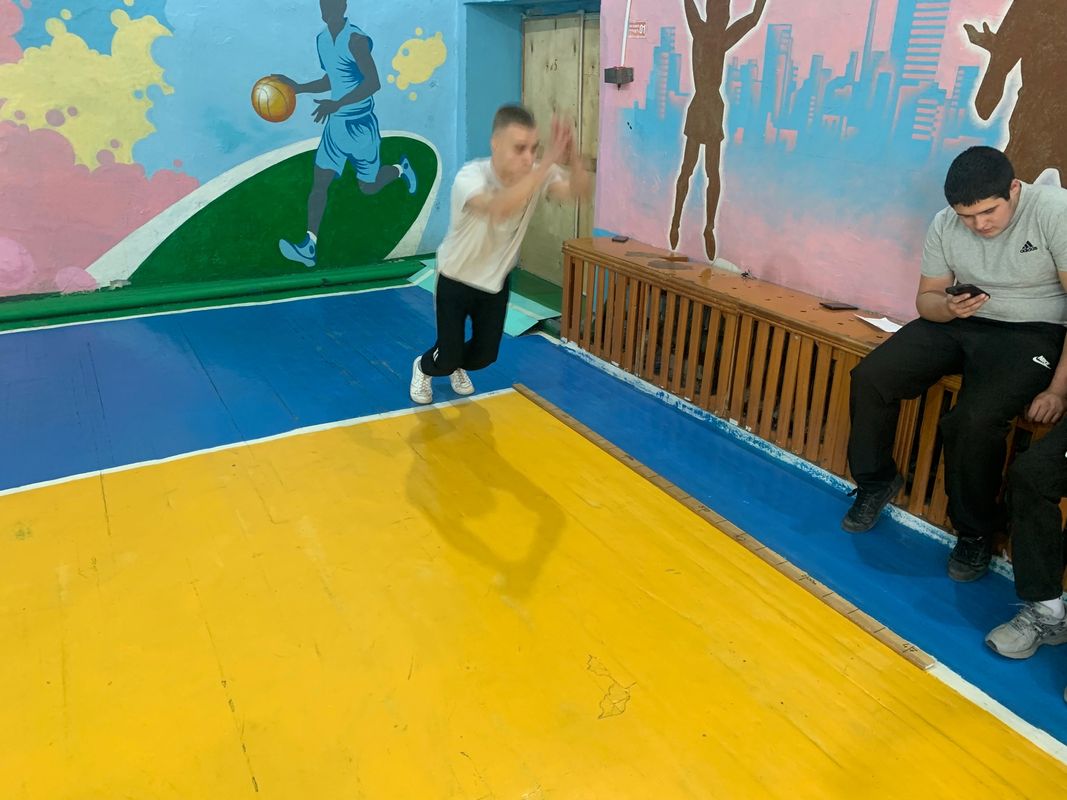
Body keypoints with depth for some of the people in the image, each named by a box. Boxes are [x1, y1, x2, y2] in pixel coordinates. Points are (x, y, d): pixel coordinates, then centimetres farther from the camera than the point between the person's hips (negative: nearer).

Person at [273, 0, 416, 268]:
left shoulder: (356, 39, -18)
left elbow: (373, 83, -27)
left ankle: (401, 169, 41)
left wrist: (336, 105, -35)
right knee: (319, 182, -6)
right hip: (335, 125, 7)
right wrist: (299, 88, 6)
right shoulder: (321, 40, 8)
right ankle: (309, 245, -10)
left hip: (361, 126, -6)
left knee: (368, 187, 9)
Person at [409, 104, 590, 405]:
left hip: (497, 280, 5)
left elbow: (578, 191, -35)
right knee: (447, 355, 1)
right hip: (456, 279, -4)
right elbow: (499, 208, -56)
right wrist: (547, 162, -62)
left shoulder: (536, 175, -19)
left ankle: (456, 367, 51)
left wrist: (573, 159, -56)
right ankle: (423, 368, 40)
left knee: (486, 354, 13)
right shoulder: (470, 176, -34)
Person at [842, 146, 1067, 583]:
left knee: (975, 419, -30)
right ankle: (875, 481, 9)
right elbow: (926, 298, 7)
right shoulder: (944, 225, -2)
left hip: (1031, 333, -5)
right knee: (870, 377, -14)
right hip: (958, 323, 5)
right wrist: (947, 307, -19)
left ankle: (976, 531, -4)